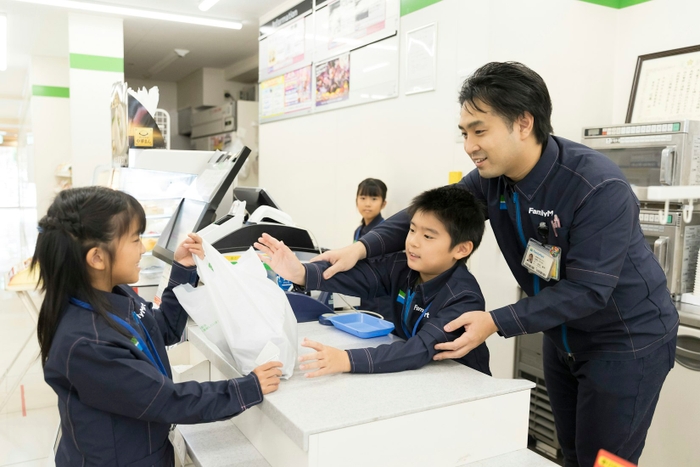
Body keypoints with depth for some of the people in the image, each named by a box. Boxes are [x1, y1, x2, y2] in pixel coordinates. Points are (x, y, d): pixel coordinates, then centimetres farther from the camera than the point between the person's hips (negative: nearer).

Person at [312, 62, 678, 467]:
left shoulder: (599, 188, -31)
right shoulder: (492, 176, -11)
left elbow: (587, 289, -30)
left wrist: (496, 323, -35)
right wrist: (364, 248, -19)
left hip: (627, 340, -6)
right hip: (564, 336, 6)